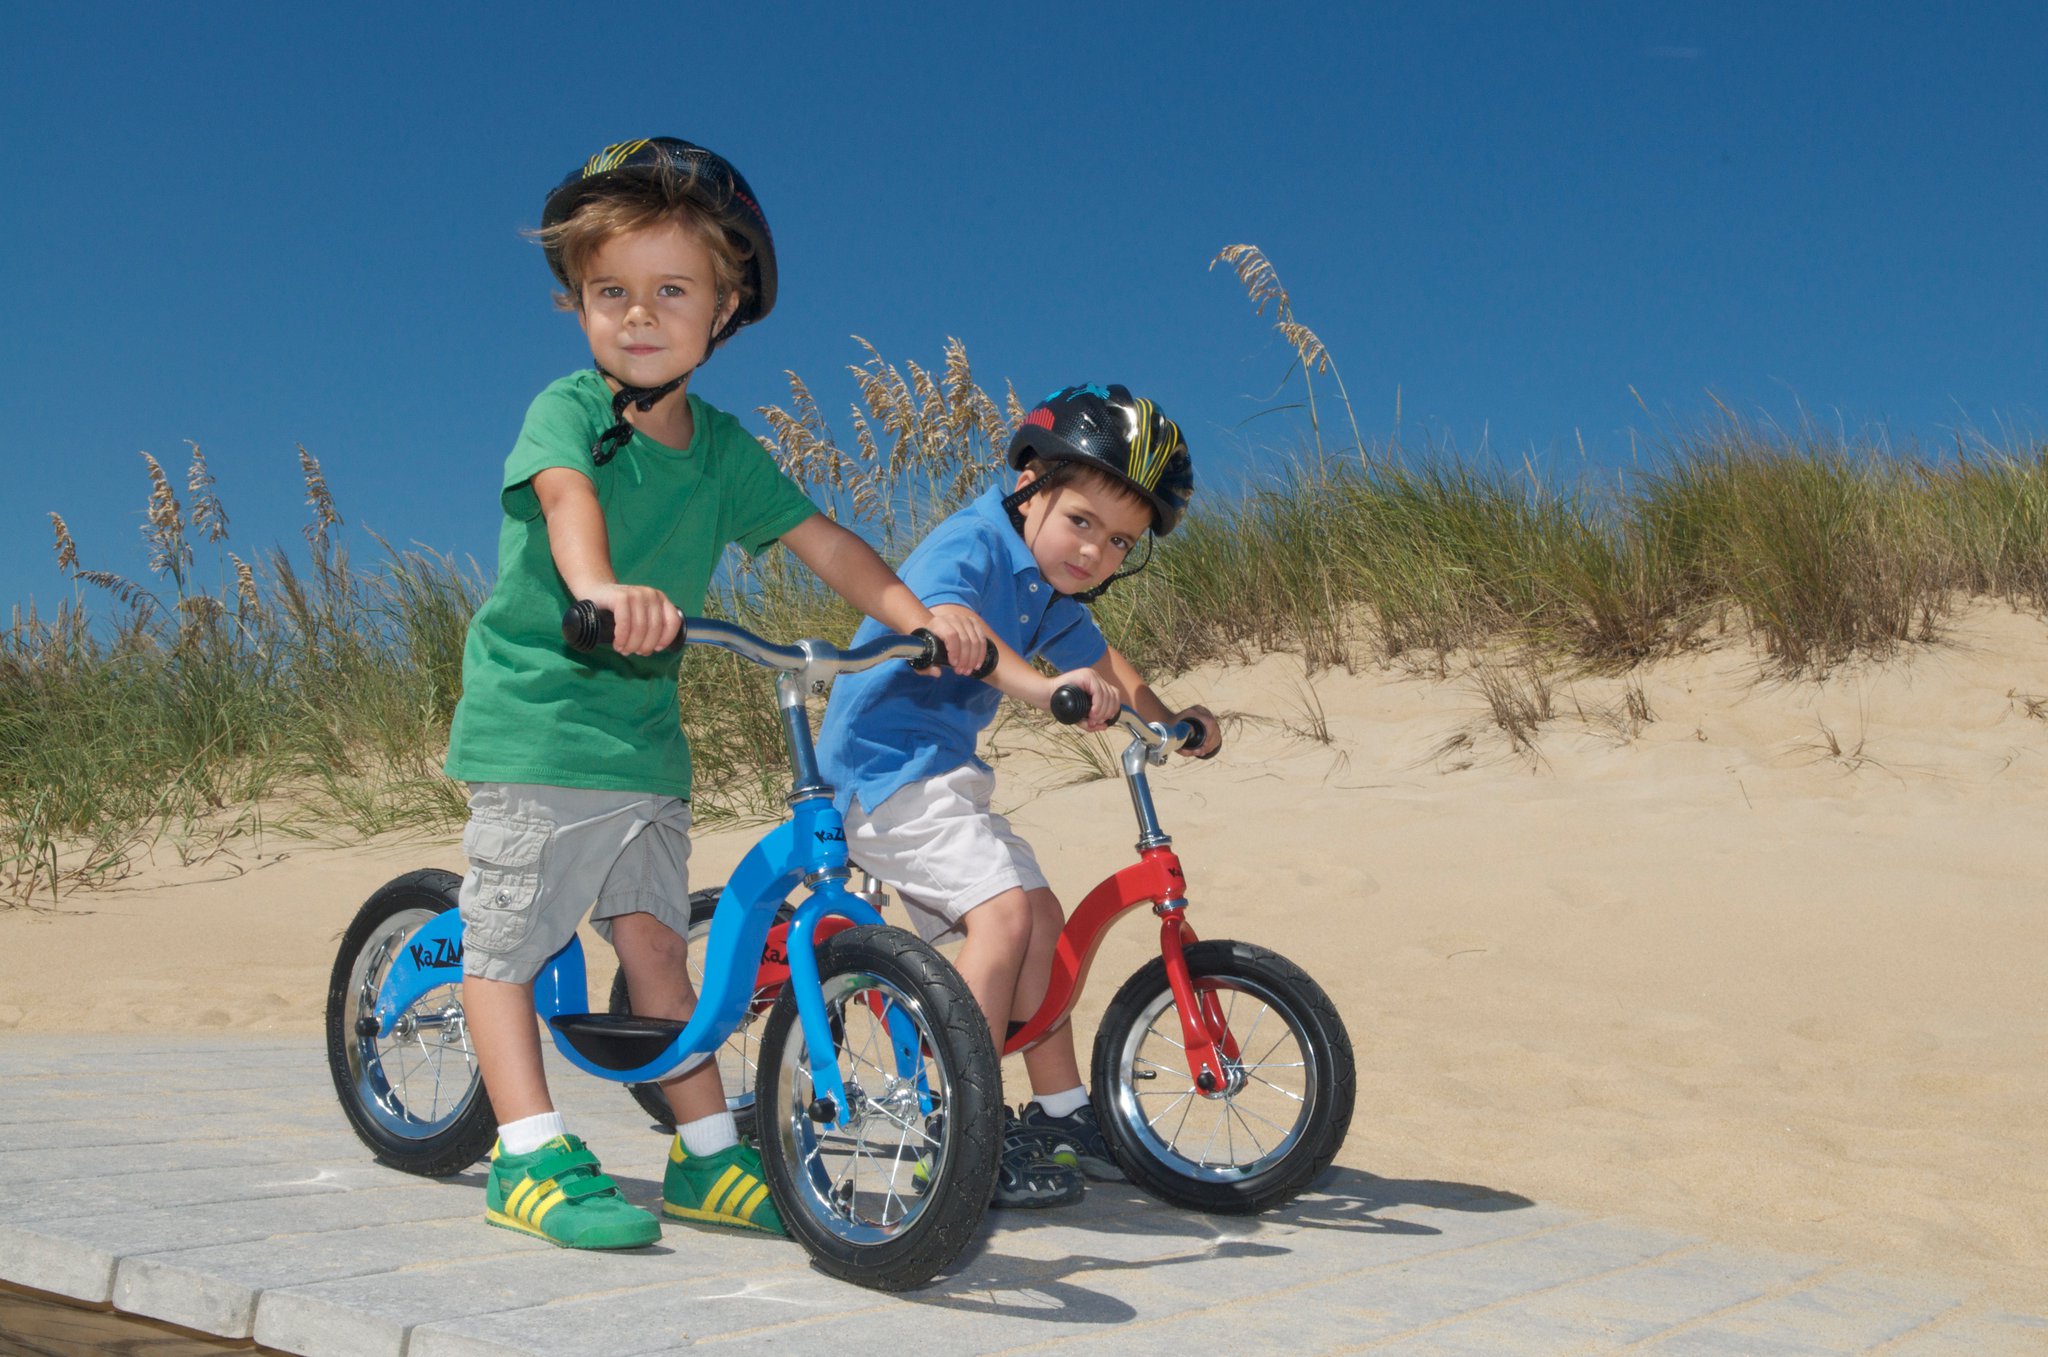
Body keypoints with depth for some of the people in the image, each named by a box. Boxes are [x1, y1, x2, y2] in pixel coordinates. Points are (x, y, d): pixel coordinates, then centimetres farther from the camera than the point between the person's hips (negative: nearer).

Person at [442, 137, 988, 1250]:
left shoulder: (723, 447, 7)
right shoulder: (567, 411, -9)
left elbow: (819, 539, 5)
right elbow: (567, 498, -30)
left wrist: (918, 612, -11)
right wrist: (601, 588, -52)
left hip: (645, 733, 5)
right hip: (532, 720, -5)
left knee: (654, 940, 9)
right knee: (505, 937, -3)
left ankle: (708, 1156, 15)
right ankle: (531, 1157, 3)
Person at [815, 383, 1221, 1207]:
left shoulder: (1049, 590, 10)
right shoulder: (970, 544, -19)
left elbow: (1098, 663, 25)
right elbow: (941, 614, -41)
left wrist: (1168, 720, 8)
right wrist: (1036, 685, -57)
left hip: (941, 771, 10)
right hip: (885, 764, -10)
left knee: (1040, 916, 10)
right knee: (1003, 907, -22)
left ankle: (1061, 1115, 20)